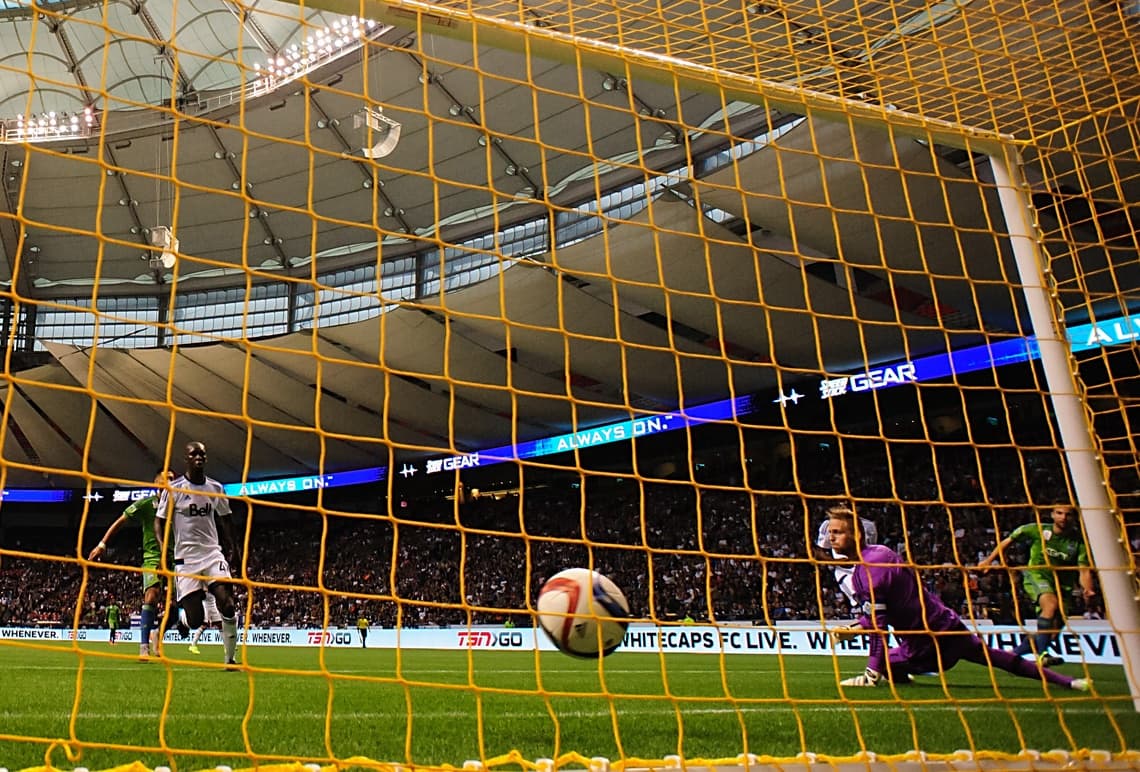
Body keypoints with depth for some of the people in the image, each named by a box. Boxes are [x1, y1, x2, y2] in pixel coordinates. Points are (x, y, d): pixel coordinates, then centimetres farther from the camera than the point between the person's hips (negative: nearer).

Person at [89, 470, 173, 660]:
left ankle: (159, 635, 25)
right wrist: (102, 544, -4)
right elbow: (121, 521, 2)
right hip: (153, 558, -3)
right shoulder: (147, 503, -1)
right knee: (152, 595, -22)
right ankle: (144, 646, -18)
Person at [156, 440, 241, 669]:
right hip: (185, 558, -2)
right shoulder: (174, 488, -2)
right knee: (195, 620, -7)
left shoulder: (216, 488, 8)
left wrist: (231, 546, 6)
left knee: (227, 605, -16)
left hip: (213, 553, 3)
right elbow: (161, 522, 2)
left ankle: (230, 658, -4)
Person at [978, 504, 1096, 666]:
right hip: (1036, 576, -4)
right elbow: (1008, 541, 6)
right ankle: (1042, 654, -38)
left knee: (1052, 632, 1)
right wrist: (989, 560, 4)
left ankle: (1012, 655, 21)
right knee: (1051, 604, -35)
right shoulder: (1037, 530, -4)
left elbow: (1084, 570, -11)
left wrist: (1088, 589, -31)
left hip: (1062, 585, 4)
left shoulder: (1079, 542, -3)